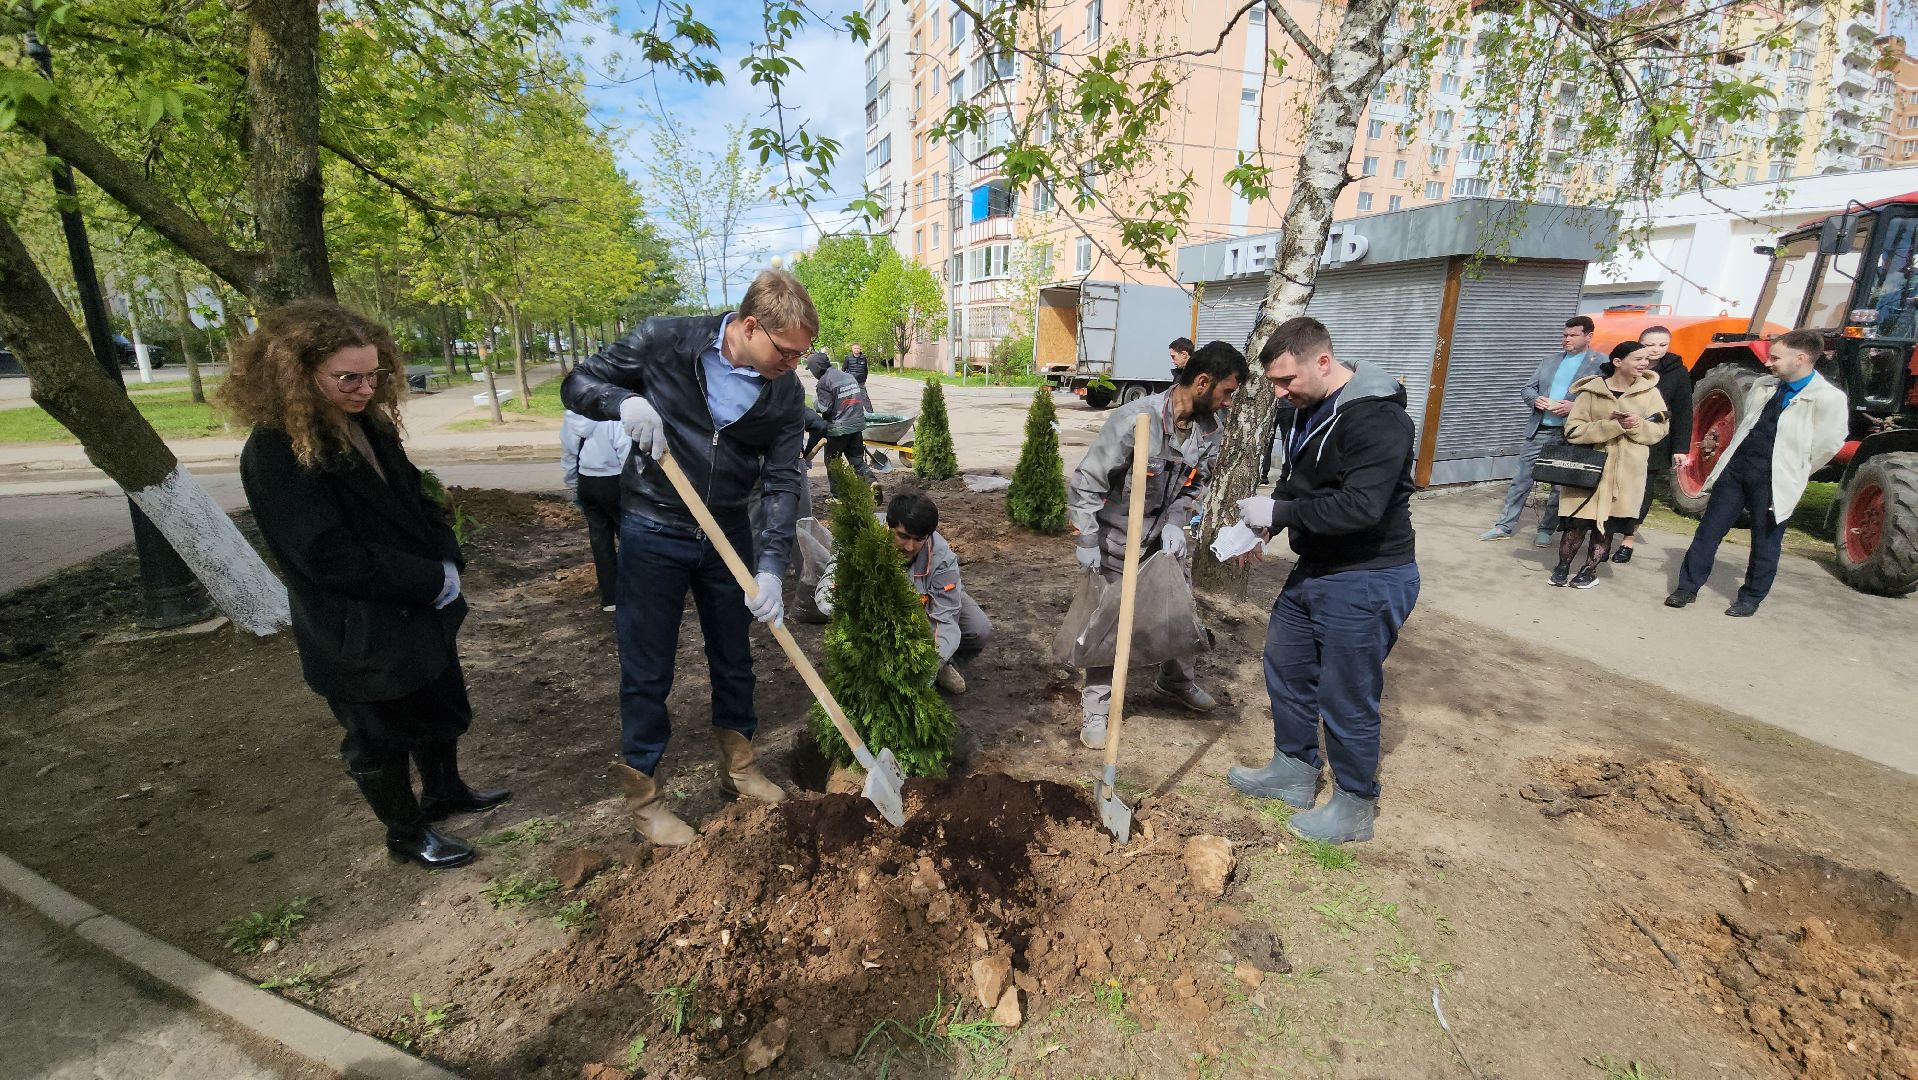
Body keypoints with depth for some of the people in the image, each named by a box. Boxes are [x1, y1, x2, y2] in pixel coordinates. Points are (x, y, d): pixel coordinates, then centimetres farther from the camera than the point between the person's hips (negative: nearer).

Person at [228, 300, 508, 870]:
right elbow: (331, 558, -25)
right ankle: (407, 833, 35)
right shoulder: (274, 455, -22)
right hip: (359, 637, -7)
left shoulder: (369, 425, 1)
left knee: (444, 710, 24)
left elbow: (417, 499, 8)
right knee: (381, 738, 14)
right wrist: (432, 582, -21)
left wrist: (448, 564, -7)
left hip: (423, 612, 7)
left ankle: (445, 791, 48)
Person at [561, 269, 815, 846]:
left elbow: (782, 482, -10)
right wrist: (625, 402, -27)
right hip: (654, 535, -3)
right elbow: (578, 384, -4)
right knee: (647, 671, 7)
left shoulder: (785, 391, -7)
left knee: (734, 659, 16)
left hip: (728, 537, 3)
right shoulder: (664, 340, -15)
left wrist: (770, 566, -20)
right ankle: (641, 793, 27)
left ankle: (738, 767, 38)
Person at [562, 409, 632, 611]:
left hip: (585, 481, 6)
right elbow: (625, 450, -20)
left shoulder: (571, 414, 6)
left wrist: (573, 487, 22)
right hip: (612, 481, -6)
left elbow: (567, 452, 13)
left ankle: (608, 597, 18)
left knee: (600, 538, 12)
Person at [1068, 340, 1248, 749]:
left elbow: (1196, 484, 6)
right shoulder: (1133, 420, -29)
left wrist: (1175, 523, -11)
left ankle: (1176, 680, 45)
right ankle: (1096, 707, 17)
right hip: (1117, 539, -6)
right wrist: (1087, 542, -22)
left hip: (1164, 535, 7)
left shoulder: (1211, 428, -8)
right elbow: (1085, 482, -24)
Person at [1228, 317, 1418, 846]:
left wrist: (1279, 512, -24)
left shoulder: (1377, 418, -23)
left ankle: (1355, 808, 24)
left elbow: (1360, 507, -32)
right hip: (1314, 569, 10)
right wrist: (1258, 529, 2)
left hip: (1366, 582, -9)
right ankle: (1295, 772, 38)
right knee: (1285, 667, 19)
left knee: (1347, 698, 2)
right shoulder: (1309, 410, 6)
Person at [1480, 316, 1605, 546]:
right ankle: (1504, 526, 10)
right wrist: (1535, 399, -8)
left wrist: (1574, 408, -20)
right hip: (1539, 430, 4)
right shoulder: (1549, 361, 13)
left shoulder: (1601, 364, -2)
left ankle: (1546, 530, 18)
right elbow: (1527, 389, 13)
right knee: (1521, 479, 5)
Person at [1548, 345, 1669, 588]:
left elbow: (1660, 429, 7)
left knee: (1607, 524, 6)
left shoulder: (1649, 392, 4)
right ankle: (1562, 566, 14)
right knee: (1578, 521, -2)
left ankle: (1590, 570, 19)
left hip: (1626, 472, 3)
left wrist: (1638, 426, -13)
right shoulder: (1592, 391, -5)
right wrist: (1613, 425, -21)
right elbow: (1573, 430, -10)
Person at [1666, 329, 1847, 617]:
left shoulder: (1828, 399, -11)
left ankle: (1751, 598, 21)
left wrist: (1793, 472, 4)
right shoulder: (1763, 385, 7)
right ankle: (1688, 587, 13)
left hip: (1773, 481, -5)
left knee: (1765, 543, 8)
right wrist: (1740, 458, 15)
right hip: (1734, 468, 5)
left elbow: (1828, 445, -7)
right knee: (1709, 530, 6)